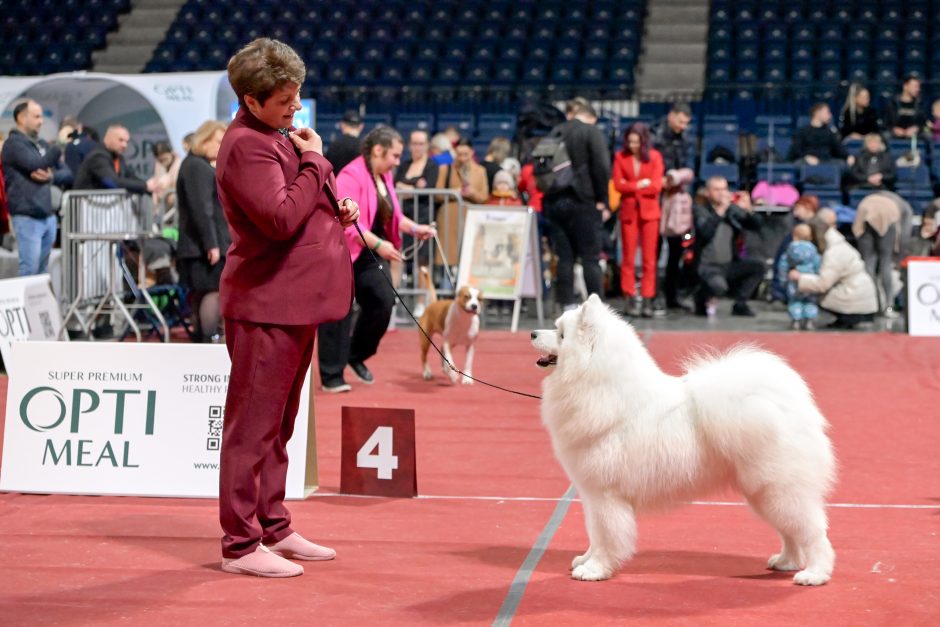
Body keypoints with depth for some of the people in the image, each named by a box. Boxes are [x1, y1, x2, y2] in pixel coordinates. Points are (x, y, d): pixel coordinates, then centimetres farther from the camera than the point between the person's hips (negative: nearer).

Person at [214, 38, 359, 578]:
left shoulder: (280, 136, 16)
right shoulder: (247, 146, -16)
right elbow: (281, 219, -25)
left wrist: (337, 209, 9)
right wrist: (314, 160, -15)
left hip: (295, 300, 10)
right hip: (266, 303, -10)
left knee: (279, 424, 16)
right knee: (253, 426, -4)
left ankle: (274, 528, 26)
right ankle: (241, 545, 2)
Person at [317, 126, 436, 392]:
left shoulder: (384, 176, 10)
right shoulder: (351, 176, -18)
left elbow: (392, 215, 20)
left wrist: (414, 228, 5)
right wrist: (378, 244, -29)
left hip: (370, 255, 8)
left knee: (383, 302, -2)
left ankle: (356, 355, 19)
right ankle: (331, 376, 7)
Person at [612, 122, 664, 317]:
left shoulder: (655, 156, -1)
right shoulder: (620, 157, 1)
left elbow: (656, 186, -7)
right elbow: (618, 184, -4)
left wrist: (630, 187, -6)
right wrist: (641, 185, -10)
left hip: (649, 211, 0)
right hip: (628, 211, 0)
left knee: (649, 259, -1)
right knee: (628, 258, 0)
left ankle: (648, 301, 1)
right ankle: (630, 300, 2)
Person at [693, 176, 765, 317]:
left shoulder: (733, 210, 9)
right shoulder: (701, 211, -4)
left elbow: (756, 226, 4)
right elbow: (705, 232, -23)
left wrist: (749, 213, -16)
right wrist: (720, 211, -26)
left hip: (731, 265, 6)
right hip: (708, 267, -6)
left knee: (758, 267, -15)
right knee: (719, 286, -36)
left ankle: (740, 304, 0)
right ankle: (702, 297, 2)